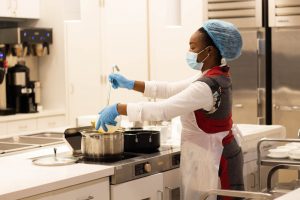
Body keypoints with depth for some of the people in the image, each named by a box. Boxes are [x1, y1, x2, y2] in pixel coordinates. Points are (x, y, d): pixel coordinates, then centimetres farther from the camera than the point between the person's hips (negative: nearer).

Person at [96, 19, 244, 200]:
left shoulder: (207, 87, -24)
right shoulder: (215, 77, 7)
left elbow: (163, 110, -29)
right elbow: (172, 89, 13)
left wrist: (118, 108, -24)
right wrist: (131, 84, 9)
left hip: (211, 162, -10)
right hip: (219, 156, 10)